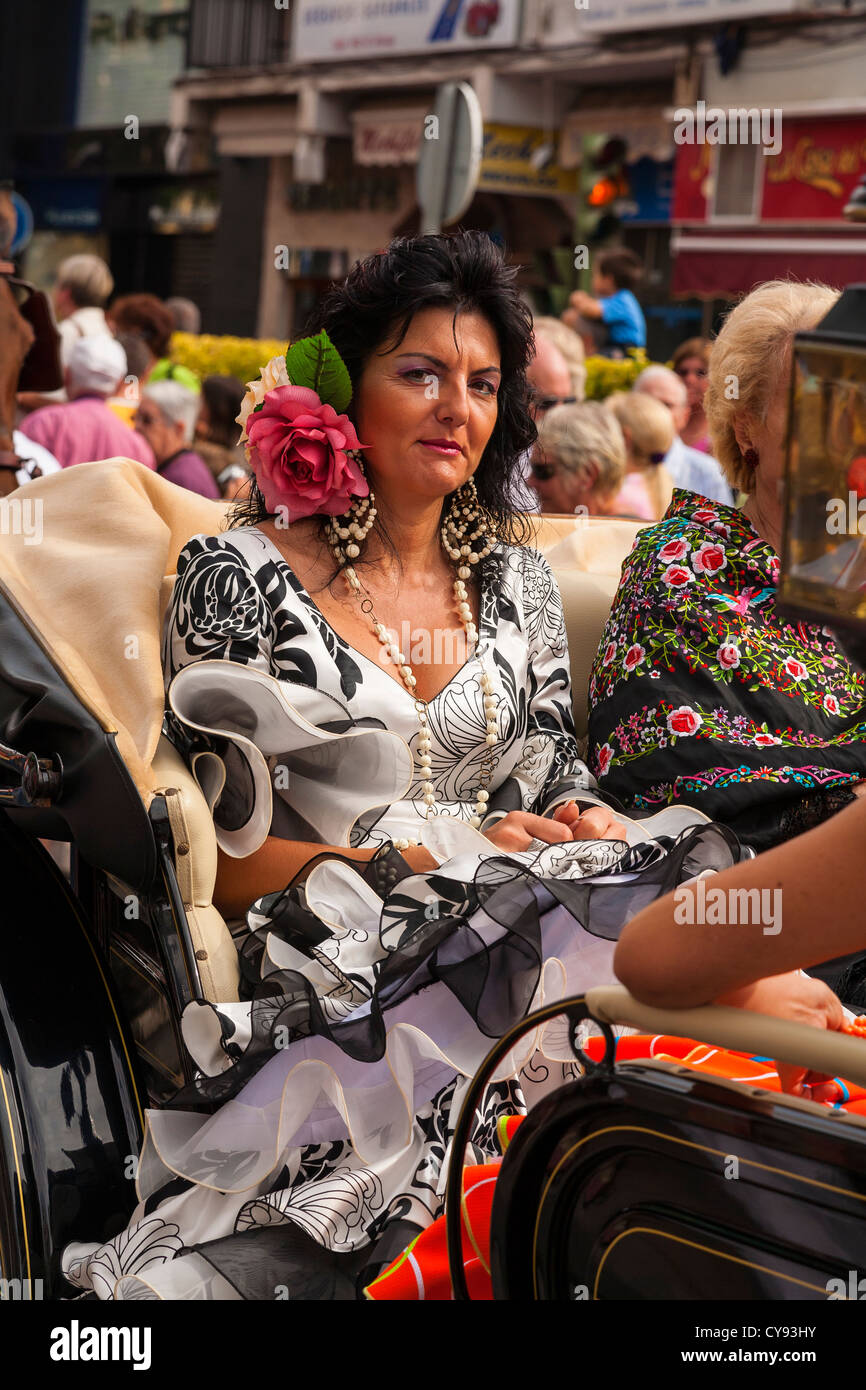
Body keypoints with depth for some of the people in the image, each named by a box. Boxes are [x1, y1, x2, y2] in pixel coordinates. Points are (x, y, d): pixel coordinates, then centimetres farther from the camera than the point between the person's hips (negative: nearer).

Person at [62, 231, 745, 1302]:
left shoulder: (515, 581, 17)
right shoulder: (240, 575, 2)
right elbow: (218, 856, -3)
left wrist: (597, 830, -6)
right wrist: (423, 860, -14)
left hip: (505, 945, 5)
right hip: (330, 966, -4)